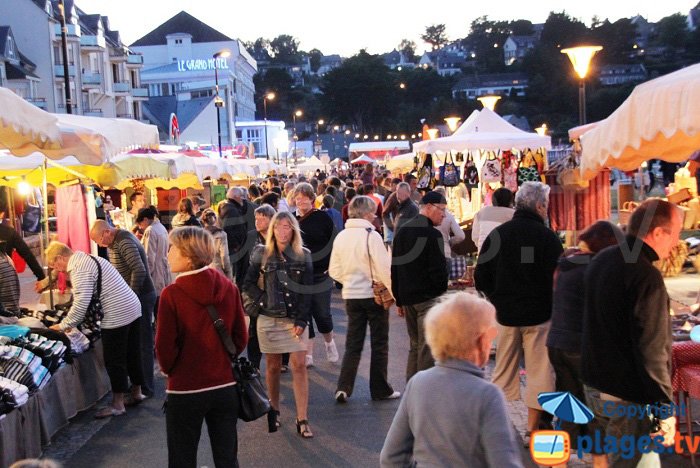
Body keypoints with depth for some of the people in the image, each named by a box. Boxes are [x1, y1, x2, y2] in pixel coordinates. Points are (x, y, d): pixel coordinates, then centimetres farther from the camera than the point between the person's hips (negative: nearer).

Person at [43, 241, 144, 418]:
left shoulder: (78, 268, -11)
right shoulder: (90, 259, 19)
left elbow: (81, 303, -18)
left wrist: (64, 325, -7)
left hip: (117, 315, -10)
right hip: (133, 308, 10)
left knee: (114, 360, 2)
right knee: (132, 355, 18)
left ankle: (117, 405, 11)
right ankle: (136, 393, 31)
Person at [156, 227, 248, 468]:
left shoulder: (172, 294, -16)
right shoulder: (228, 287, -5)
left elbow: (165, 347, -11)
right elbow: (241, 338, 2)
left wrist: (170, 370, 9)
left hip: (185, 390, -3)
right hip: (226, 386, 4)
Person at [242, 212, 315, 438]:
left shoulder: (304, 256, 1)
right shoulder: (262, 254, 1)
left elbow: (307, 291, -2)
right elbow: (248, 284, 5)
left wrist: (301, 320, -10)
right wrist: (263, 299, -9)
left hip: (296, 319, 0)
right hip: (269, 318, 0)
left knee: (299, 365, -6)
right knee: (273, 366, 7)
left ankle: (302, 419, -2)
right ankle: (273, 411, 25)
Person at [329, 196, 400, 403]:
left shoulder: (341, 237, 3)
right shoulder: (371, 235, -15)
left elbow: (334, 271, 7)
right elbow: (385, 268, -18)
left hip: (351, 296, 5)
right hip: (374, 295, -5)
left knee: (353, 344, 12)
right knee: (379, 344, 8)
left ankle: (344, 388, 5)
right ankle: (380, 389, 16)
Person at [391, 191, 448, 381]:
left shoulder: (402, 231, 11)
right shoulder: (432, 234, -14)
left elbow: (395, 267, 14)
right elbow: (438, 269, -16)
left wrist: (399, 300, 17)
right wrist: (442, 293, 0)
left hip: (407, 297, 8)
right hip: (428, 297, -8)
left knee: (415, 345, 16)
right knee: (427, 347, -3)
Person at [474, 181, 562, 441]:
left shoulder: (497, 234, 1)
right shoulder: (547, 236, -12)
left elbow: (481, 278, 2)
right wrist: (551, 305, 5)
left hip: (506, 313, 4)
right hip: (539, 315, -4)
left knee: (503, 371, 15)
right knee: (539, 372, 6)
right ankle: (532, 431, 11)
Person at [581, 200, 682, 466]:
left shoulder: (601, 260, 5)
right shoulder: (646, 277, -23)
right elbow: (652, 351, -23)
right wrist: (665, 410, -17)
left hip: (594, 384, 9)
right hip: (629, 398, -9)